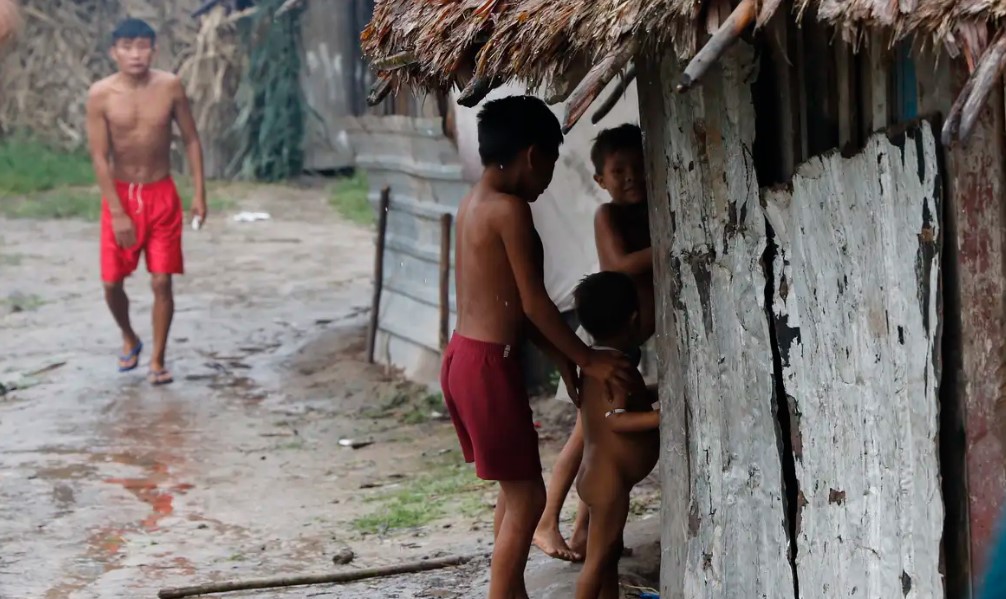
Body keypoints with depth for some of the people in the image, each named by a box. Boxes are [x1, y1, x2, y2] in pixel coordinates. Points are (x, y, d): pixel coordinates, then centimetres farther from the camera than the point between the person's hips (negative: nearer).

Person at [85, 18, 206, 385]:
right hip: (120, 194, 0)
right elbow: (99, 157, -12)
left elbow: (191, 139, 1)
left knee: (162, 282, -2)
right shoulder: (100, 95, -13)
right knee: (112, 283, 4)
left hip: (162, 194, 0)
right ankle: (129, 339, 33)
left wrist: (199, 193, -3)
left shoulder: (170, 87, -9)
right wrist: (118, 212, -16)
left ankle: (158, 361, 11)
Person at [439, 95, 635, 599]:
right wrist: (587, 359, -5)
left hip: (464, 356, 10)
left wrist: (561, 357, 16)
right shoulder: (510, 208, -17)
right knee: (526, 499, -1)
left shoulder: (474, 204, 12)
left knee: (515, 490, 19)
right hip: (488, 365, -10)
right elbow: (533, 302, -16)